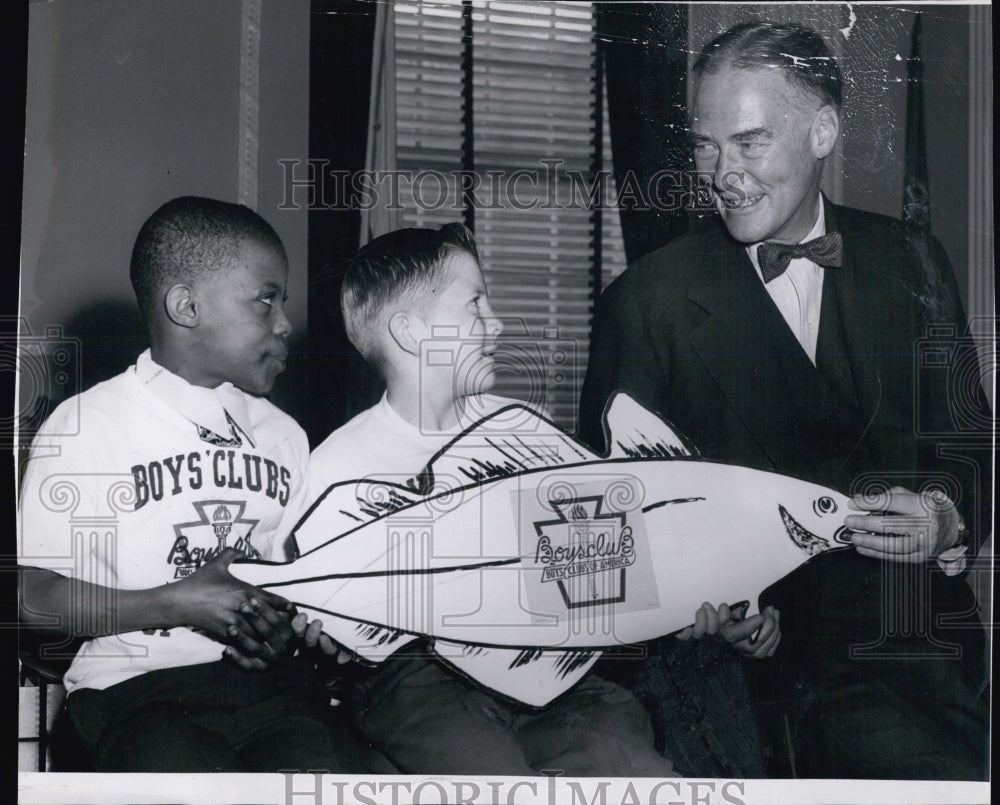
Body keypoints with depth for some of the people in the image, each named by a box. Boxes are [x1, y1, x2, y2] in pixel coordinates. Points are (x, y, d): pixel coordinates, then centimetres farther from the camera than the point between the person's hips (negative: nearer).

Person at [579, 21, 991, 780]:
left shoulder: (911, 262, 10)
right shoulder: (646, 303, 0)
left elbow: (969, 445, 14)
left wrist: (947, 518, -9)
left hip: (926, 626, 4)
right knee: (947, 774, -25)